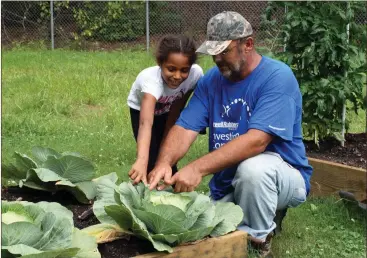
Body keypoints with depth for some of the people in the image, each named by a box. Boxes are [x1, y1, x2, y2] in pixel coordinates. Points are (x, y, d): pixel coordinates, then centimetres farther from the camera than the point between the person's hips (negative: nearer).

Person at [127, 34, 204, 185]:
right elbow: (146, 123, -60)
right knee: (152, 158, -15)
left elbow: (176, 109, -17)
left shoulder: (196, 74, -33)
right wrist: (142, 160, -75)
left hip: (166, 110, 3)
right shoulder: (151, 79, -45)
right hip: (142, 109, -3)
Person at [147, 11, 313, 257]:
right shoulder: (211, 80, -1)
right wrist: (164, 163, -33)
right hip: (227, 187, 6)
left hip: (283, 176, -6)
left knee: (252, 167, -37)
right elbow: (184, 128, -11)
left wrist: (198, 168, -41)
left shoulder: (277, 77, -21)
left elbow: (257, 140, -32)